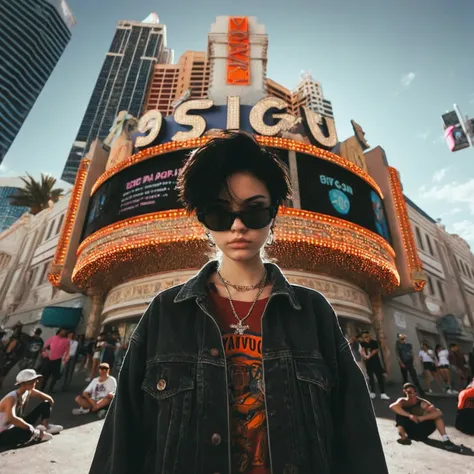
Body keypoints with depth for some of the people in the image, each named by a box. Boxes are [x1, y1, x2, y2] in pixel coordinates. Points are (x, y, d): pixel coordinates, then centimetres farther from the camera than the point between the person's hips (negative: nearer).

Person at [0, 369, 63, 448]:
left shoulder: (30, 392, -8)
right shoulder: (11, 398, -30)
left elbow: (50, 400, 1)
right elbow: (12, 419, -48)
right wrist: (33, 429, -39)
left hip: (17, 426, 8)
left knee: (46, 404, 0)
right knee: (27, 431, -40)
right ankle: (37, 434, -9)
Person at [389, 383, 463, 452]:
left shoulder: (422, 403, -1)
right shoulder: (403, 401, -8)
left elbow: (438, 412, -17)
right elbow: (393, 406, -32)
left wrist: (422, 418, -29)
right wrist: (409, 415, -37)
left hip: (421, 432, 2)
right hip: (408, 430, -2)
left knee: (437, 414, -14)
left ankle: (446, 441, -13)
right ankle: (404, 436, -29)